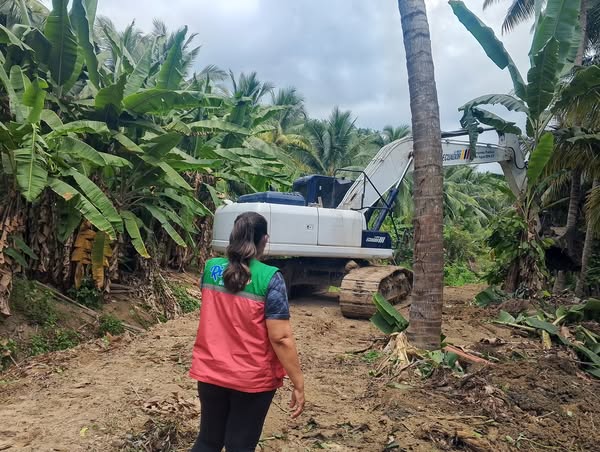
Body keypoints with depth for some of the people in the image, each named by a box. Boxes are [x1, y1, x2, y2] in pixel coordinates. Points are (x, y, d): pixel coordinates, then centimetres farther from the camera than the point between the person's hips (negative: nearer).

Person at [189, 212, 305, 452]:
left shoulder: (210, 268, -3)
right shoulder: (269, 278, -18)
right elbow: (281, 338, -20)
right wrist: (298, 383, -12)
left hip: (210, 372, 4)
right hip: (252, 380, -4)